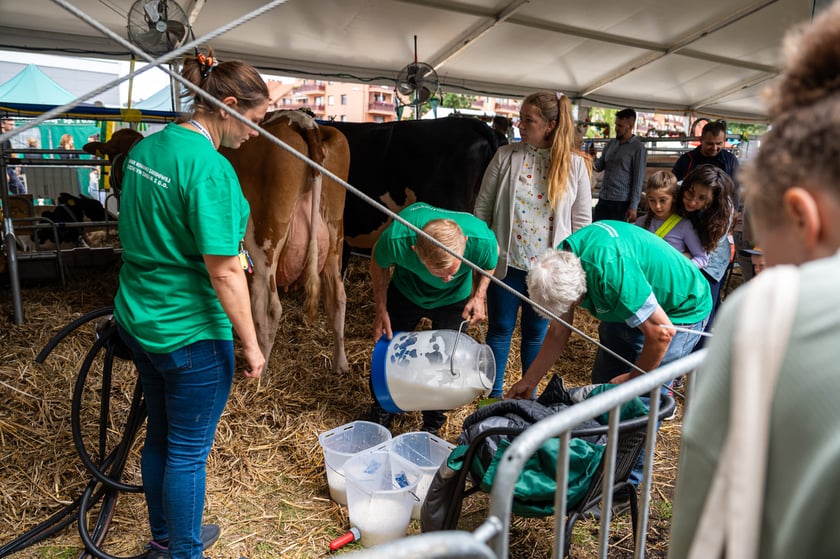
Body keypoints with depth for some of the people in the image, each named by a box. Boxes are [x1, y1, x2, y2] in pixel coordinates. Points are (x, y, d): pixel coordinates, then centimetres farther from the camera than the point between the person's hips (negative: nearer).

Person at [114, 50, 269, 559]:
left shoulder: (145, 148, 5)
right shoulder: (210, 167, -22)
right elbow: (224, 272, -23)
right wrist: (251, 345, -15)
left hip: (138, 319, 9)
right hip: (191, 332, -9)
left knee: (160, 435, 23)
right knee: (189, 450, 9)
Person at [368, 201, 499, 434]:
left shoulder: (482, 240, -39)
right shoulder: (396, 239, -42)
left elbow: (491, 261, -10)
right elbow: (379, 262, -15)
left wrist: (479, 295, -22)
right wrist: (381, 310, -10)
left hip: (454, 299, 0)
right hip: (406, 291, 0)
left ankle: (432, 426, 30)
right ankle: (380, 417, 36)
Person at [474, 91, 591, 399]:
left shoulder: (574, 164, -2)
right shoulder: (506, 156, -3)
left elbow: (581, 220, 2)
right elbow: (482, 208, 1)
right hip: (507, 263, 0)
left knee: (537, 332, 15)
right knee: (500, 329, 11)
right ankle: (494, 395, 29)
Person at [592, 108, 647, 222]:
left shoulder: (638, 148, -6)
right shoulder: (611, 143, 12)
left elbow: (638, 180, -9)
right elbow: (600, 166, 12)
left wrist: (633, 207, -13)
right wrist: (592, 162, -12)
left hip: (621, 202, -6)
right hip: (603, 199, 6)